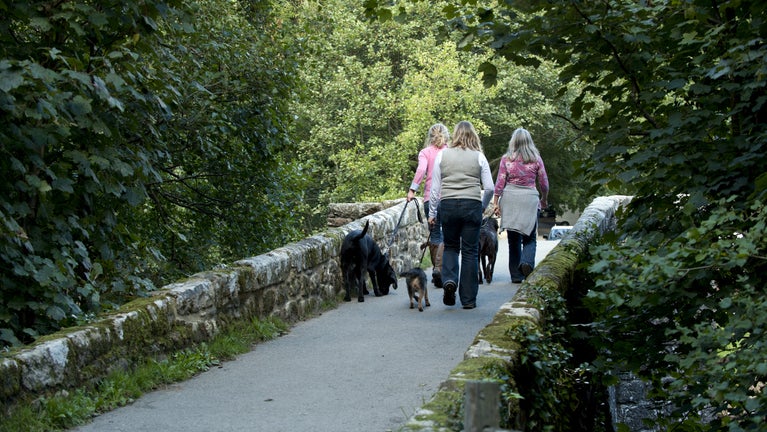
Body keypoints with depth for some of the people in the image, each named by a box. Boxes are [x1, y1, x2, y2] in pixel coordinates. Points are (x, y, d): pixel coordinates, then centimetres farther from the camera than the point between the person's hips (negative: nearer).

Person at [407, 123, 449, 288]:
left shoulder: (425, 152, 4)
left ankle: (437, 270, 16)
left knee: (435, 235, 11)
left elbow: (421, 169, -12)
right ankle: (439, 268, -20)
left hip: (430, 198, 1)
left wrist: (412, 189, -15)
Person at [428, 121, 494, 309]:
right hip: (472, 205, -1)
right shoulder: (479, 157, 3)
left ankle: (449, 280, -8)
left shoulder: (442, 155, 5)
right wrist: (482, 207, 18)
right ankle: (468, 299, 7)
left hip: (448, 205, 1)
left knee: (450, 246, 19)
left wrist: (432, 212, 12)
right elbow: (489, 188, 1)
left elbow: (435, 187, 5)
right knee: (470, 252, 6)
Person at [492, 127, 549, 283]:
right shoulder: (536, 159, 3)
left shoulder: (506, 159, 2)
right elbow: (544, 184, 8)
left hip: (510, 199, 1)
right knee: (530, 237, 7)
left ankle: (516, 275, 8)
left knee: (513, 239, 7)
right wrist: (544, 200, 24)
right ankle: (527, 262, -20)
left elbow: (500, 183, 0)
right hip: (530, 199, -1)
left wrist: (495, 203, 5)